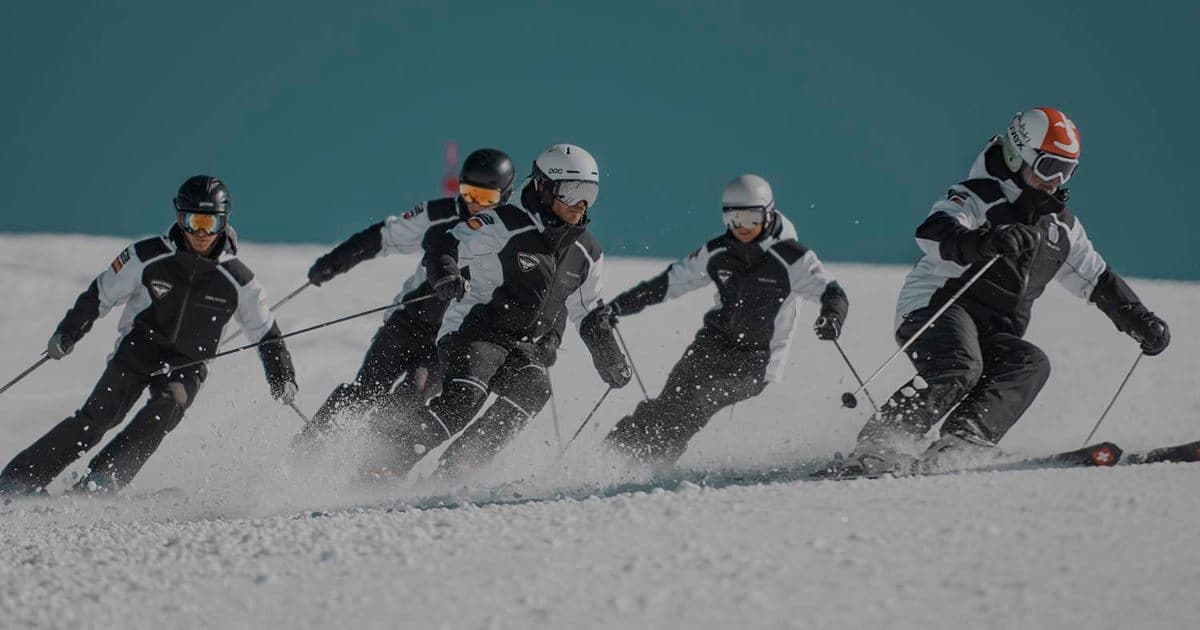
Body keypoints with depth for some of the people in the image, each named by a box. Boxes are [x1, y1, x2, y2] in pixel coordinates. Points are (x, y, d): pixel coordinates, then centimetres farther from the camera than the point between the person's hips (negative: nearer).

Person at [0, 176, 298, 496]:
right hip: (137, 350, -1)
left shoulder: (237, 280, -6)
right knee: (98, 416, -19)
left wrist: (283, 377, 0)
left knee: (168, 407, -30)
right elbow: (101, 294, 4)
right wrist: (67, 333, 2)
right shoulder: (147, 256, -9)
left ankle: (101, 481, -33)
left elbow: (266, 332, 8)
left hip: (186, 365, 1)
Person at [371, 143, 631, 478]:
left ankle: (453, 469, -28)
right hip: (476, 333, -5)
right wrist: (445, 273, -31)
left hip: (529, 349, 5)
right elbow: (442, 244, -9)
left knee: (533, 389, -28)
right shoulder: (505, 225, -8)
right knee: (463, 398, -32)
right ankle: (396, 456, -25)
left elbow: (588, 312, 28)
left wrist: (609, 358, 22)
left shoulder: (587, 253, 13)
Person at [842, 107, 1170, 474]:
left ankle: (962, 444, -38)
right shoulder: (977, 200, -5)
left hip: (993, 334, 7)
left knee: (1032, 364, -23)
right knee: (959, 369, -35)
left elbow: (1098, 280, 27)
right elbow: (932, 235, -26)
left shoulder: (1060, 225, 18)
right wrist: (983, 242, -46)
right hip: (934, 309, -7)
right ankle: (880, 445, -38)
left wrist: (1140, 321, 15)